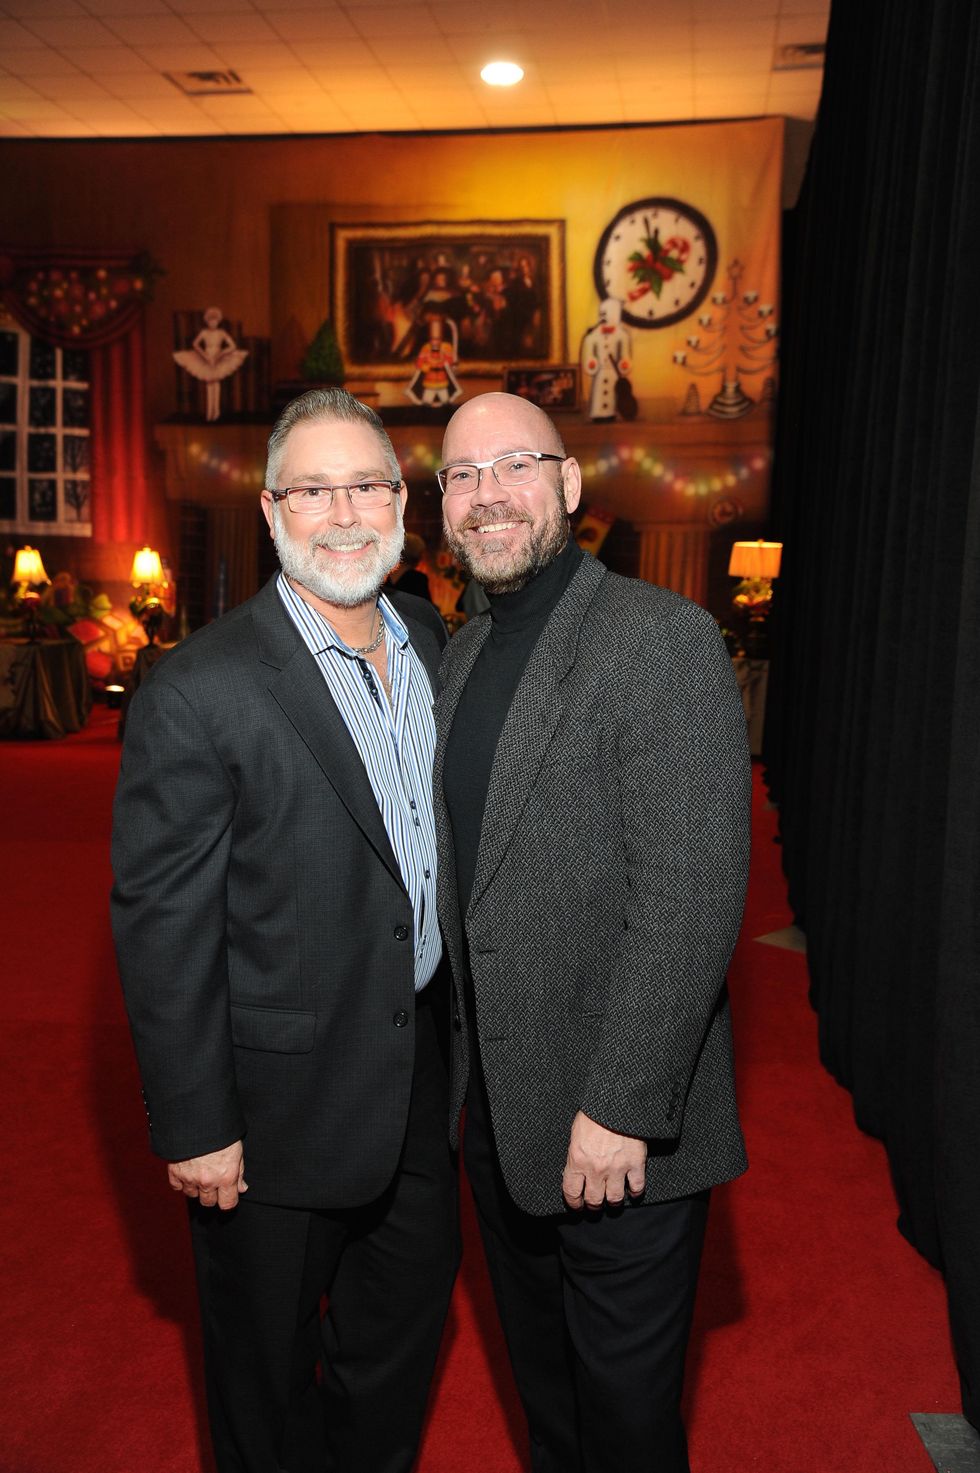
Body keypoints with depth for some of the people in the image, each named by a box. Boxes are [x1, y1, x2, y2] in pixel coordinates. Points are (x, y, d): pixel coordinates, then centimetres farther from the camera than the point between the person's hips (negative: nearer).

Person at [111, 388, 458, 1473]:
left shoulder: (433, 642, 1)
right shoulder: (199, 692, -21)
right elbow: (161, 927, -18)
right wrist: (194, 1128, -15)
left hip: (419, 1068, 7)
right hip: (282, 1099, -6)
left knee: (410, 1305, 26)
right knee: (269, 1362, 18)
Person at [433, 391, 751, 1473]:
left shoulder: (663, 640, -18)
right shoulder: (462, 652, 8)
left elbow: (692, 902, -23)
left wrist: (620, 1110, -22)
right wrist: (459, 1064, 11)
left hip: (618, 1120, -7)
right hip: (495, 1102, 7)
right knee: (539, 1366, 27)